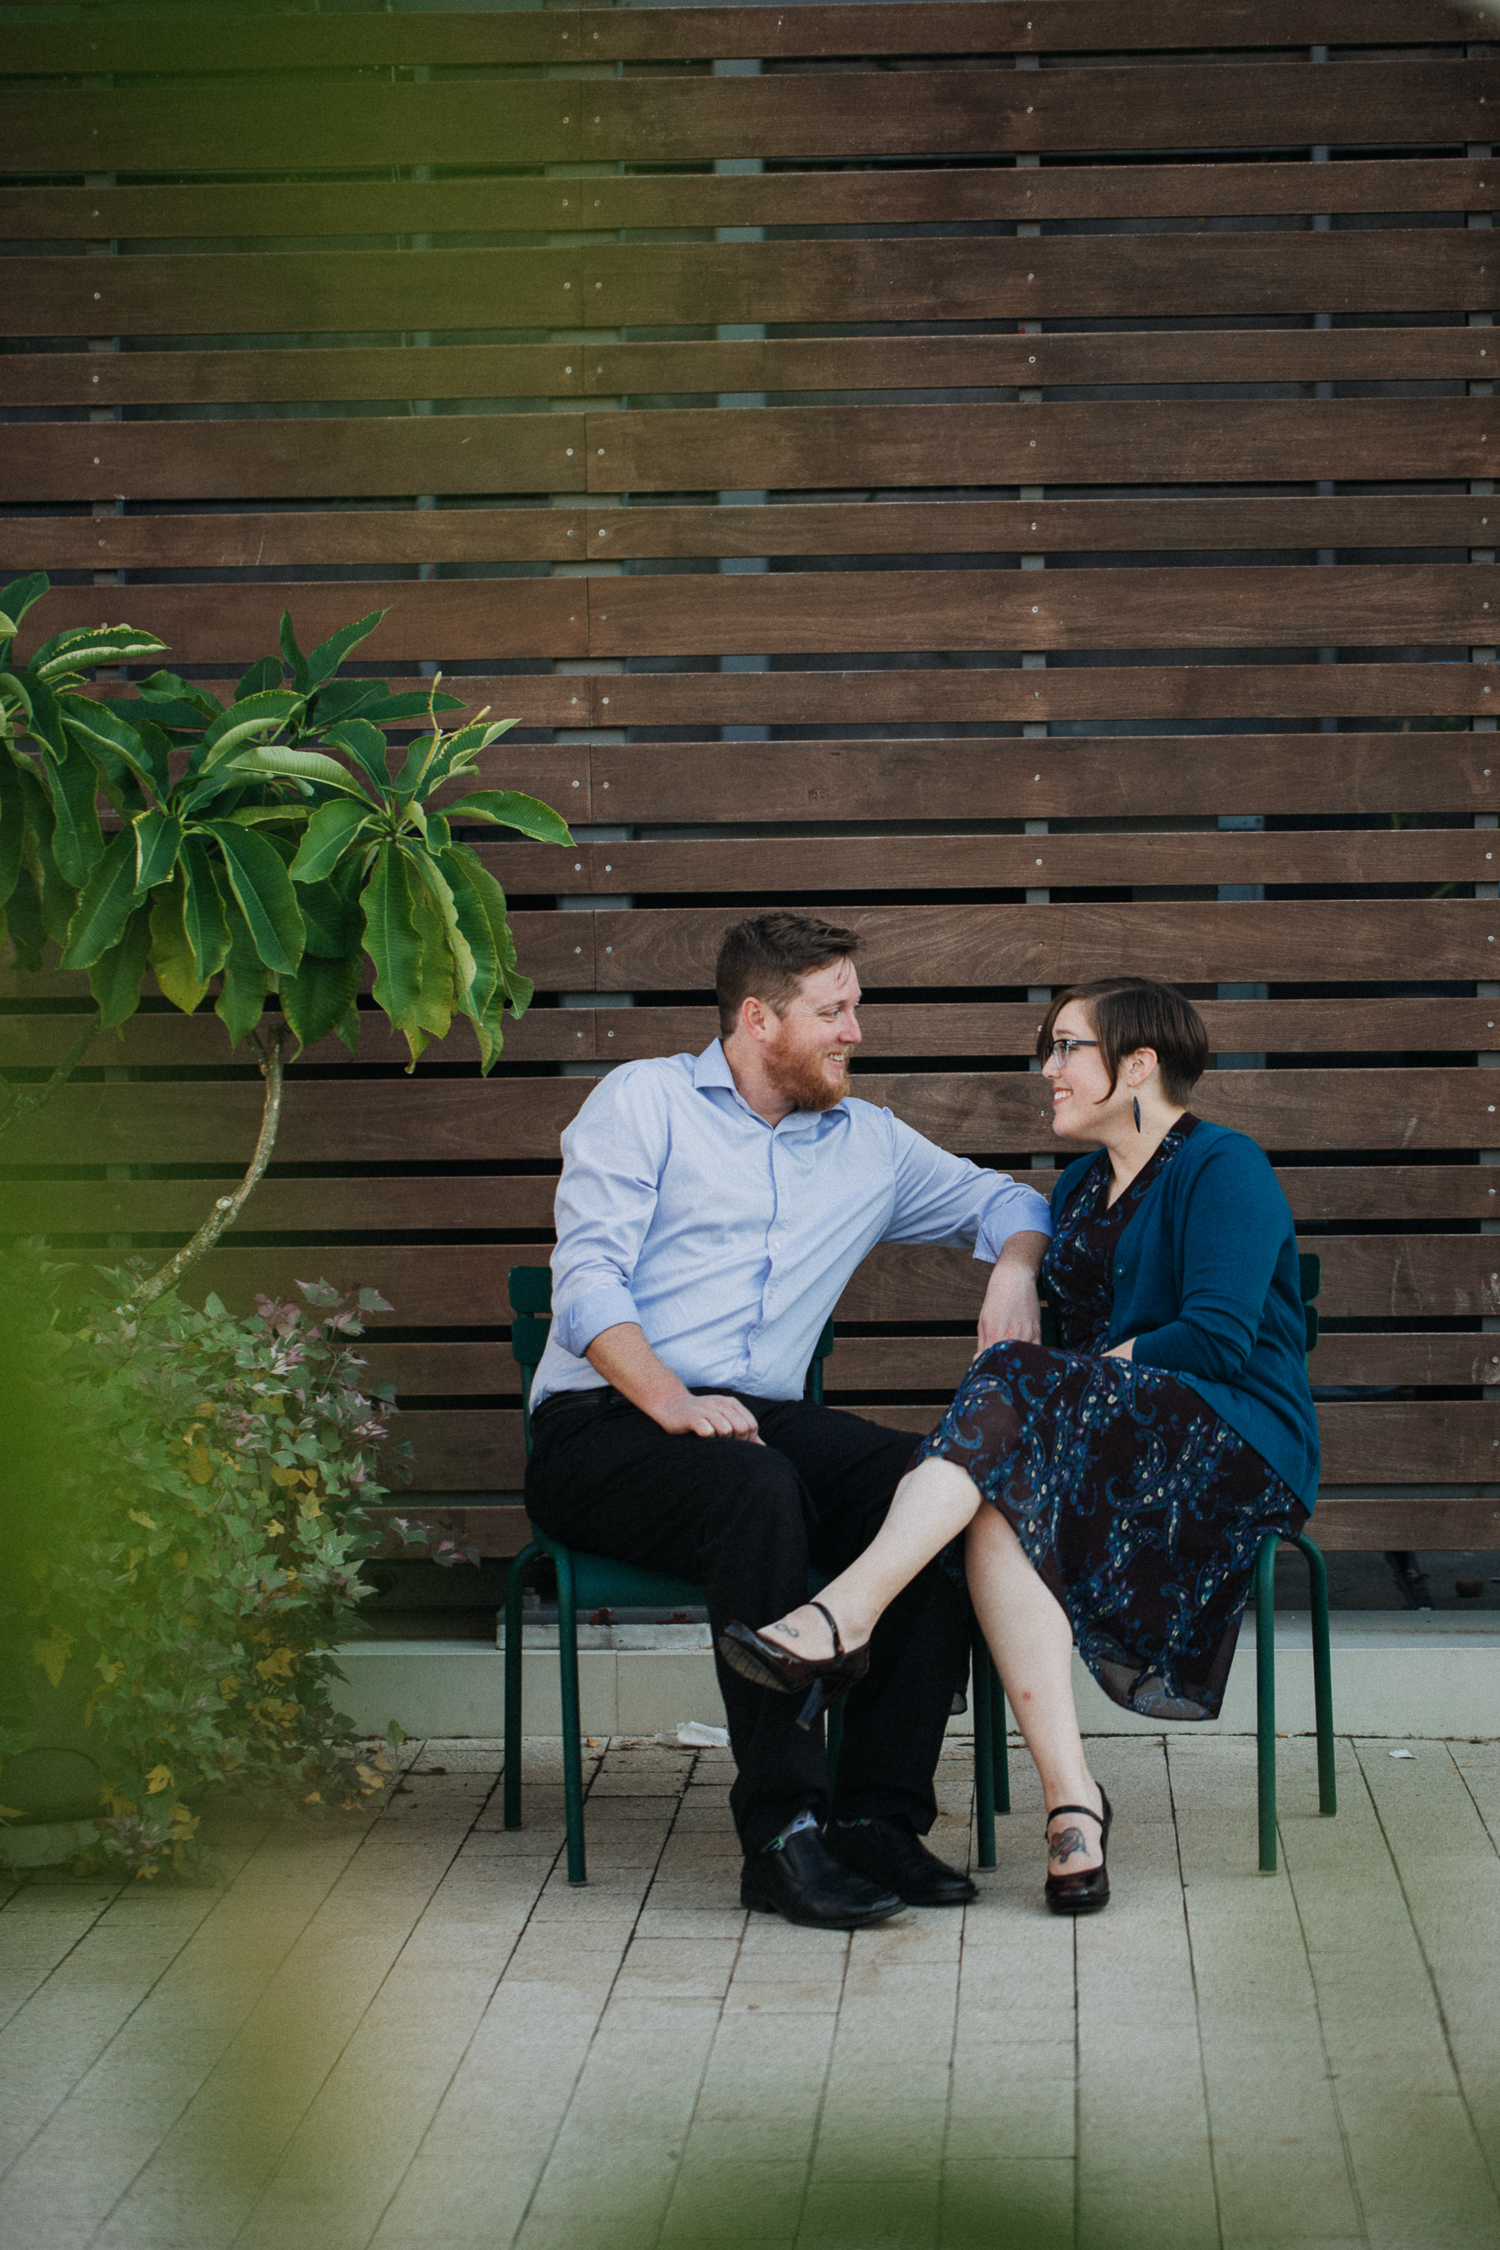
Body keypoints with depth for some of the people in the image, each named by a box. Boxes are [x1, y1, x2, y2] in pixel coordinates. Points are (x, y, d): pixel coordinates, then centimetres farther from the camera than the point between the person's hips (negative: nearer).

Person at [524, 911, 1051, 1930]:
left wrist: (1015, 1269, 7)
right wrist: (672, 1402, -22)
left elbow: (1001, 1199, 32)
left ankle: (879, 1815, -25)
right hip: (600, 1426, -5)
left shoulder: (868, 1141, 21)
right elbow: (587, 1279, -6)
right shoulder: (643, 1101, 5)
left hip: (763, 1418, 5)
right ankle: (783, 1834, -37)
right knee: (758, 1491, -38)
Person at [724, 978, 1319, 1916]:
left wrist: (1093, 1375, -8)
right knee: (1002, 1507, -29)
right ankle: (1070, 1797, -38)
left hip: (1239, 1451, -6)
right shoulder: (1080, 1187, 24)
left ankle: (846, 1615, -41)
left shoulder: (1222, 1169, -2)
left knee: (1017, 1389, -30)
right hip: (1124, 1439, 6)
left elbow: (1219, 1338, -13)